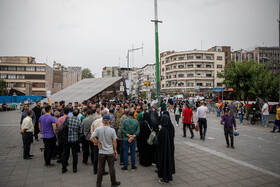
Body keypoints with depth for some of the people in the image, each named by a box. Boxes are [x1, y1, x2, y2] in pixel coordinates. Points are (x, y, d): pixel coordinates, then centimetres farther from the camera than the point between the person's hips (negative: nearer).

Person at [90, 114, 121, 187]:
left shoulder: (98, 129, -9)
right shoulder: (112, 130, -12)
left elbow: (91, 138, -11)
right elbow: (114, 142, -7)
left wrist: (98, 143, 1)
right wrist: (115, 150, 5)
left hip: (101, 152, 1)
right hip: (110, 152, -1)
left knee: (100, 168, 13)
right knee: (111, 168, 11)